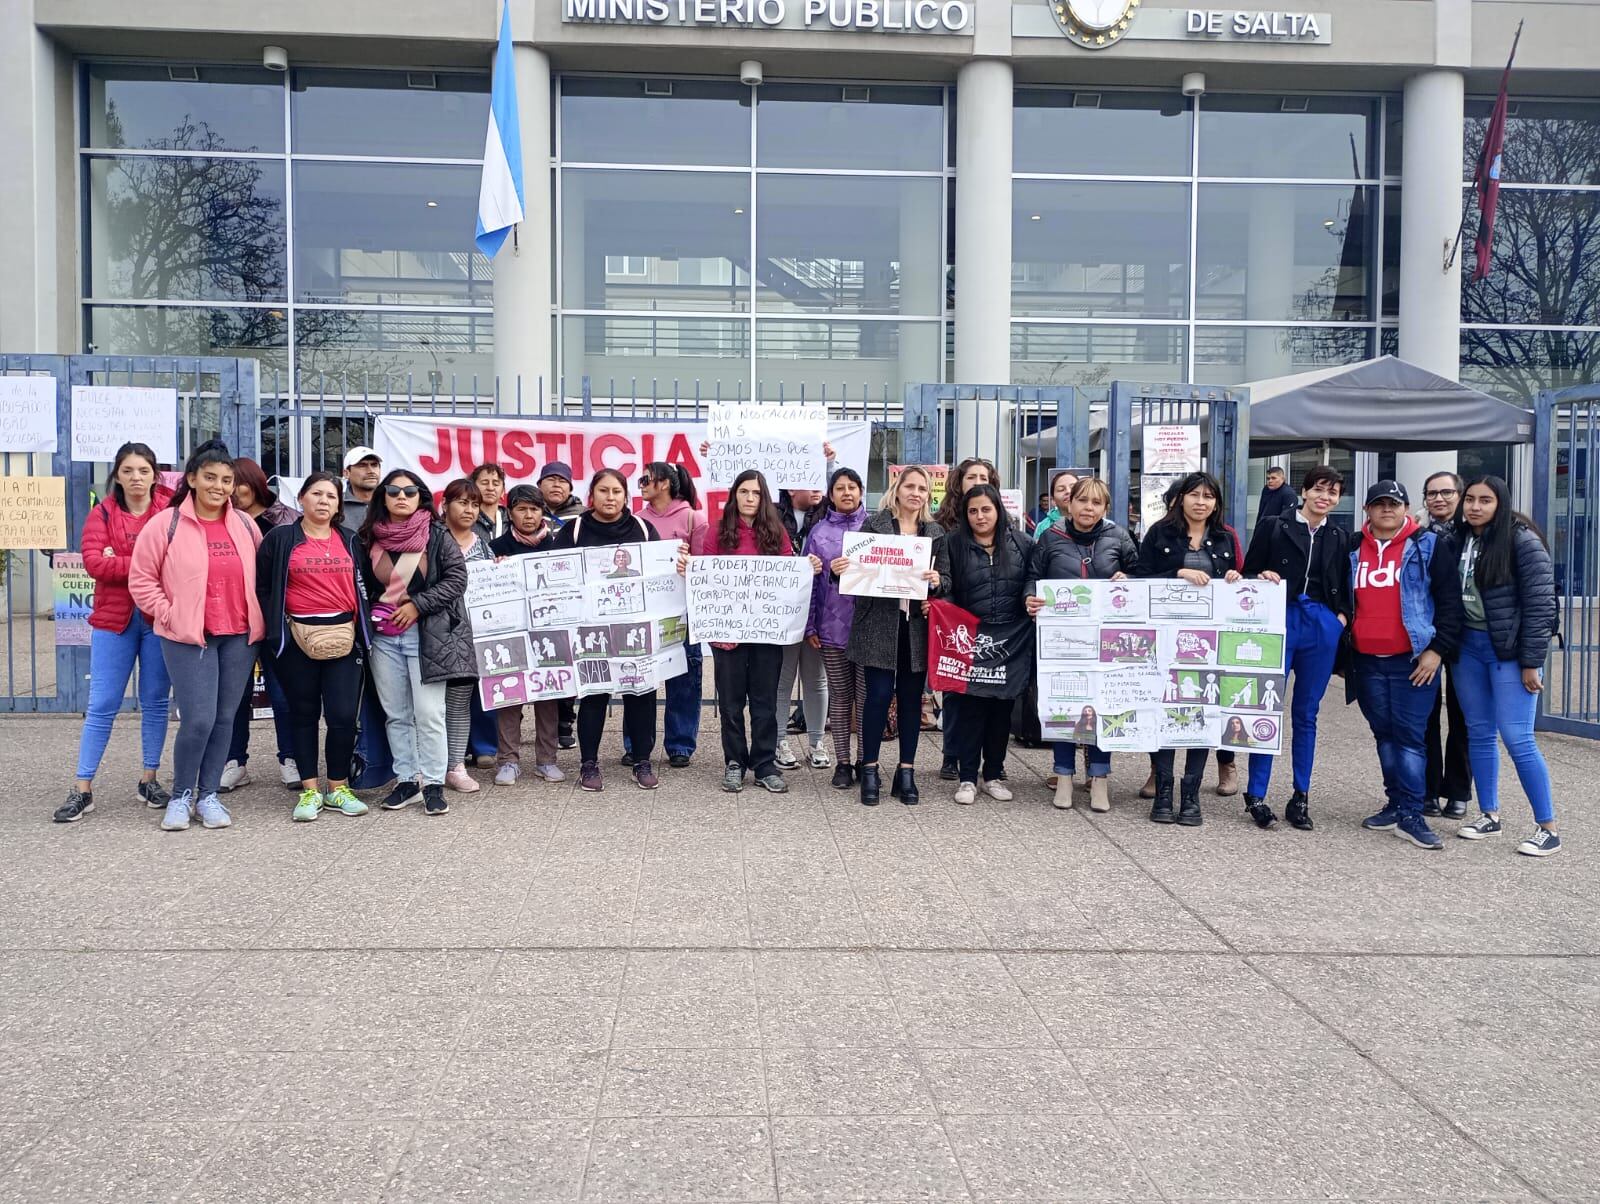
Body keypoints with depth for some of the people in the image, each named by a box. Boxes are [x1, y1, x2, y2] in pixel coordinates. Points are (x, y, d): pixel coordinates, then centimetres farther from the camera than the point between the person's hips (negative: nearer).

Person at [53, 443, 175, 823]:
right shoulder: (102, 513, 5)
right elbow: (94, 562, -8)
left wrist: (120, 563, -13)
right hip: (114, 620, 1)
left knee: (155, 702, 8)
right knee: (102, 704, 2)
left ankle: (149, 781, 19)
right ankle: (82, 789, 9)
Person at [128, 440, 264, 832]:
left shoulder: (245, 526, 8)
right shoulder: (166, 523, -4)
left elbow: (261, 575, 17)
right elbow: (141, 579, -1)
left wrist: (258, 618, 8)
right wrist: (169, 616, -7)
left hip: (240, 637, 4)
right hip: (188, 638, -4)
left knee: (225, 718, 8)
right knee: (198, 719, -9)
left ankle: (208, 795, 20)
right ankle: (181, 796, 11)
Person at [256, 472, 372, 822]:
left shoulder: (349, 540, 13)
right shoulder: (280, 538, 3)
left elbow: (361, 586, 16)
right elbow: (262, 587, 3)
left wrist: (361, 628, 9)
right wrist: (276, 626, -3)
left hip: (343, 636, 2)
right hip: (298, 638, -2)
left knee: (343, 715, -4)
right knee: (303, 713, 7)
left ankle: (338, 788, 12)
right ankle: (310, 791, 15)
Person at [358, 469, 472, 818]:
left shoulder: (438, 536, -3)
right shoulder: (370, 538, 7)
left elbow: (457, 578, -7)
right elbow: (362, 584, 18)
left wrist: (417, 605, -13)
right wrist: (370, 617, 5)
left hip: (427, 634, -4)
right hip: (383, 636, 4)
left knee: (428, 713, -6)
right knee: (396, 714, 9)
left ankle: (433, 784, 2)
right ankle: (406, 781, 18)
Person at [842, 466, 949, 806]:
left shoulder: (936, 532, 10)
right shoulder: (873, 524, 2)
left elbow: (946, 580, 7)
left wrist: (936, 581, -14)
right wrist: (839, 569, -19)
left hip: (917, 625, 3)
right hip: (879, 624, -3)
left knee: (911, 697, 7)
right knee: (878, 694, -3)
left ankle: (906, 772, 17)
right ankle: (870, 771, 9)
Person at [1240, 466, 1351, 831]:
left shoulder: (1339, 539, 13)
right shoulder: (1273, 527, 2)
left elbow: (1343, 590, 18)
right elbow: (1249, 573, 2)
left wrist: (1341, 617, 2)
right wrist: (1263, 577, -18)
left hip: (1322, 628, 4)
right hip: (1280, 622, -4)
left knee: (1306, 714, 9)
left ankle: (1301, 796, 17)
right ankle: (1256, 794, 3)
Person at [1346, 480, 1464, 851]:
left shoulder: (1430, 546, 0)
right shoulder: (1354, 550, 11)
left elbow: (1450, 601, -3)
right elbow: (1344, 600, 20)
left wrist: (1437, 649, -10)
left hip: (1413, 660, -4)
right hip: (1367, 661, 4)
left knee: (1410, 735, -5)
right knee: (1384, 734, 10)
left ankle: (1410, 814, -1)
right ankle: (1396, 804, 20)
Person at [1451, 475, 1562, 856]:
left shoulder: (1522, 541, -12)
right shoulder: (1459, 539, 5)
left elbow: (1539, 604, -14)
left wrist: (1531, 663, -14)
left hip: (1510, 649, -6)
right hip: (1469, 646, 6)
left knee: (1517, 738, -7)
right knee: (1478, 734, 11)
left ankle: (1548, 828, 3)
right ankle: (1489, 814, 24)